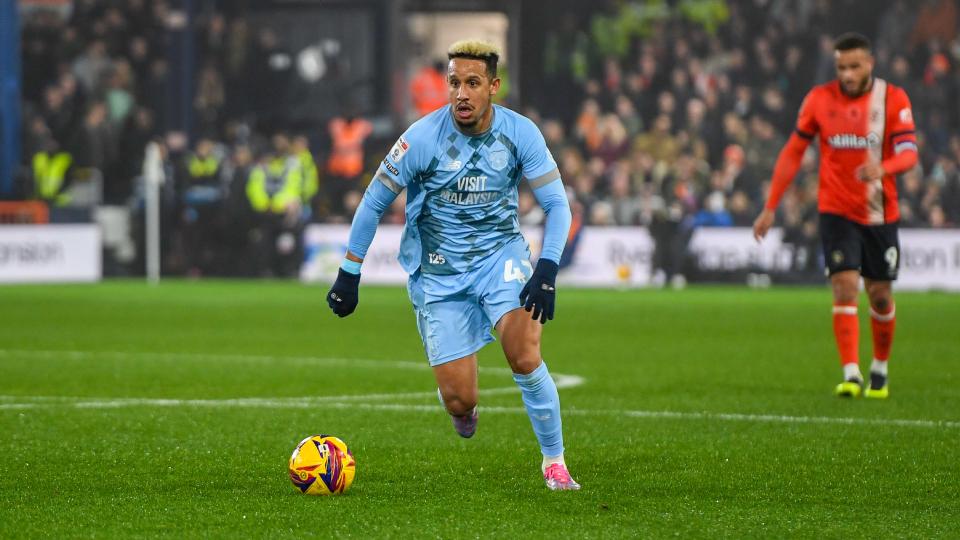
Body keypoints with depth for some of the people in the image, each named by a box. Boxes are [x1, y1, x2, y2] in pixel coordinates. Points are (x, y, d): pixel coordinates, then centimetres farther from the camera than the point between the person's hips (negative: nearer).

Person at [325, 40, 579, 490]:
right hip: (438, 272, -1)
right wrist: (349, 275, -1)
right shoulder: (423, 138, -16)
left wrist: (547, 270, -22)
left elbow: (557, 205, -6)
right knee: (460, 402, -6)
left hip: (500, 255, 1)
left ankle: (554, 460, -3)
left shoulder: (520, 134, -11)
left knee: (525, 359, -24)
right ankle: (464, 408, 35)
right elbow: (374, 202, -4)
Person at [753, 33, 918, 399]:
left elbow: (909, 153, -12)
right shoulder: (819, 99, -1)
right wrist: (770, 208, 3)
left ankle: (879, 373, 27)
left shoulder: (893, 99, -4)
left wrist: (882, 168, -35)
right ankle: (851, 375, -20)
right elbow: (793, 152, 6)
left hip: (881, 214, 1)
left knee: (880, 296, 7)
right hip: (836, 211, -1)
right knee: (845, 287, -15)